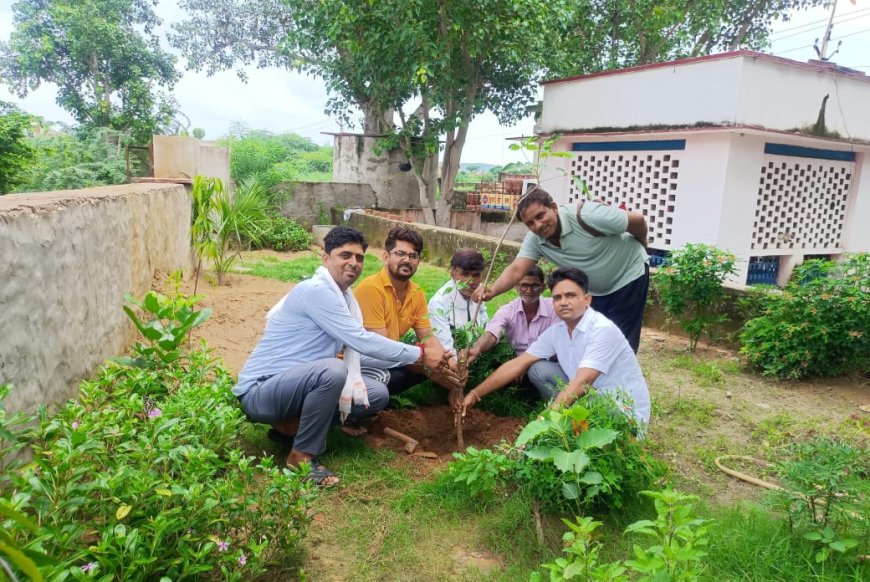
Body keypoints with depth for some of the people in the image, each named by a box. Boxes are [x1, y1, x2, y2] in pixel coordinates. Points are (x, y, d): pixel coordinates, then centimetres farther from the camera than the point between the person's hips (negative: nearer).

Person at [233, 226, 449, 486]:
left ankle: (293, 423, 9)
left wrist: (351, 385, -18)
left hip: (296, 384, 9)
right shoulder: (316, 290, -22)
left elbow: (353, 343, 1)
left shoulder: (345, 296, 7)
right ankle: (302, 456, -14)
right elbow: (361, 341, -25)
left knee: (377, 394, 4)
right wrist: (420, 355, -20)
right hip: (260, 391, -9)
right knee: (332, 371, -36)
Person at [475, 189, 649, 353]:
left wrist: (640, 248, -1)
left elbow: (638, 220, -21)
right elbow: (516, 269, -27)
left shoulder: (586, 216, -32)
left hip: (628, 276, -5)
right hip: (595, 291, 5)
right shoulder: (534, 240, -16)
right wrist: (492, 291, -47)